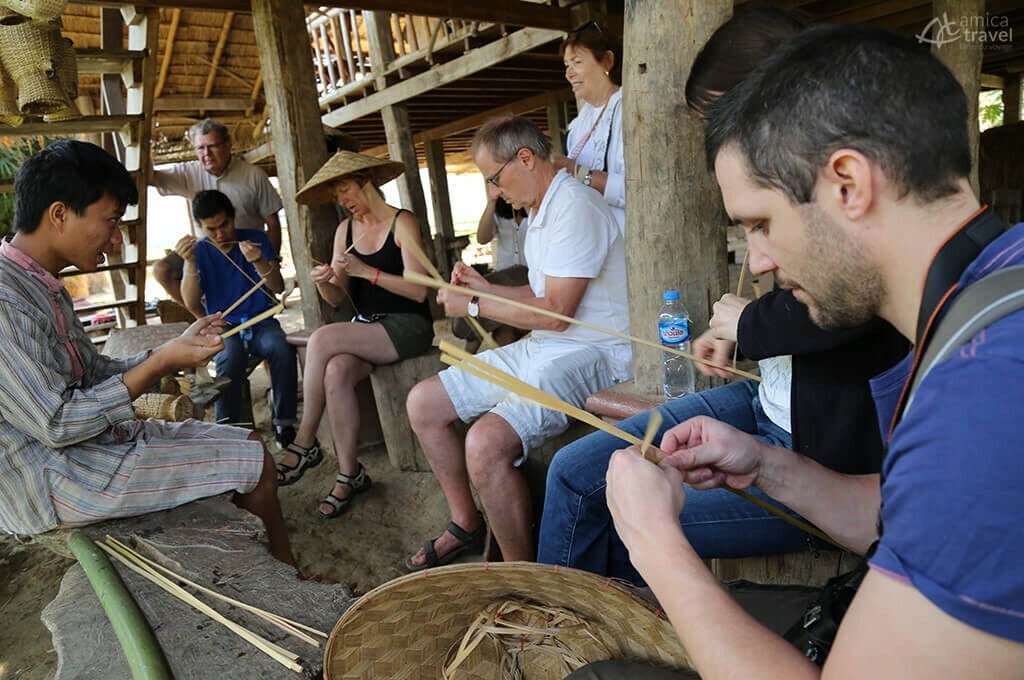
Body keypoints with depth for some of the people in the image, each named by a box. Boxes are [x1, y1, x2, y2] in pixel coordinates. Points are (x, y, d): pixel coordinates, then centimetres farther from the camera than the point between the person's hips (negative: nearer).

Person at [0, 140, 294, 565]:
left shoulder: (42, 286, 9)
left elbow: (96, 374, 11)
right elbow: (57, 425, -24)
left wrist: (178, 348, 1)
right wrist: (161, 362, -22)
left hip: (91, 439, 10)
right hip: (49, 481, -10)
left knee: (250, 446, 11)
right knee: (255, 462, -11)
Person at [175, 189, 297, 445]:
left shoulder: (256, 239, 6)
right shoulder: (199, 251, 7)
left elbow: (278, 287, -2)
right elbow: (192, 304, -3)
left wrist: (259, 261, -22)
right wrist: (190, 263, -16)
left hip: (261, 321, 1)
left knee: (282, 349, -33)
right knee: (231, 356, -36)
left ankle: (284, 424, -20)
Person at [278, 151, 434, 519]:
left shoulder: (402, 223, -5)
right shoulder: (345, 230, 13)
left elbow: (419, 291, -16)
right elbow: (339, 299, 10)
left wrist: (365, 270, -22)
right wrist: (324, 283, -13)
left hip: (407, 326, -5)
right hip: (365, 326, 5)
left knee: (322, 339, -27)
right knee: (336, 371, -28)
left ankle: (305, 443, -10)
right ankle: (348, 474, -17)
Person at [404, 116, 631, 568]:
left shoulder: (574, 207, -16)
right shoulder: (541, 211, 17)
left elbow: (555, 312, -21)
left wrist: (473, 307, -10)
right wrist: (486, 288, 11)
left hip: (589, 353, -10)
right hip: (541, 347, 11)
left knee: (486, 442, -32)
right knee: (423, 403, 8)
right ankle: (466, 524, 20)